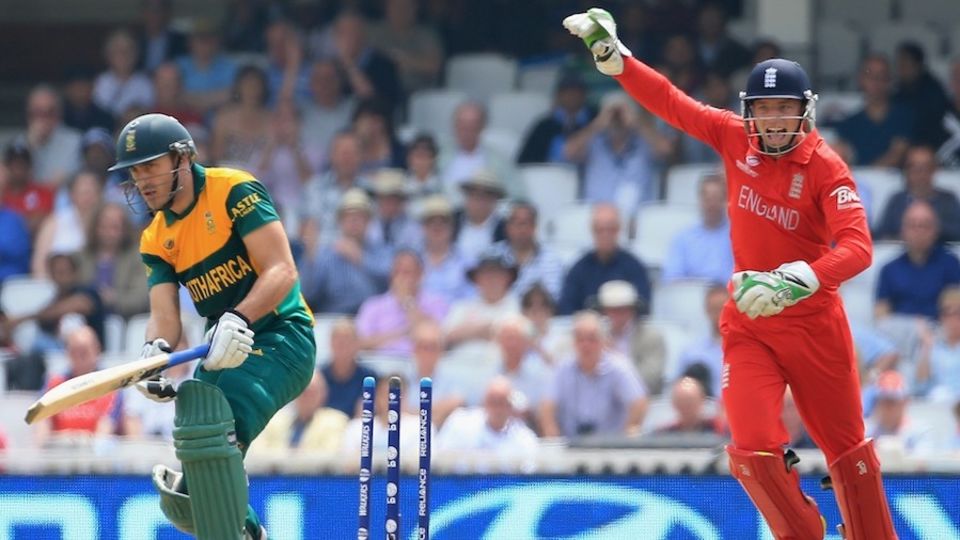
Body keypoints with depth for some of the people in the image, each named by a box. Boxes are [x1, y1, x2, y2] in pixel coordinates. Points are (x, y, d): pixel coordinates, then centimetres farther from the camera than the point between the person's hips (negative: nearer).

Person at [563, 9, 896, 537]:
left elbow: (857, 249, -28)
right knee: (753, 450, -10)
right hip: (747, 324, 3)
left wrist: (795, 282, -42)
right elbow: (670, 102, 3)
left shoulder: (825, 167, -15)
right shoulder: (736, 139, -3)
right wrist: (611, 54, -6)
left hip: (814, 325, -3)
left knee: (847, 449, 6)